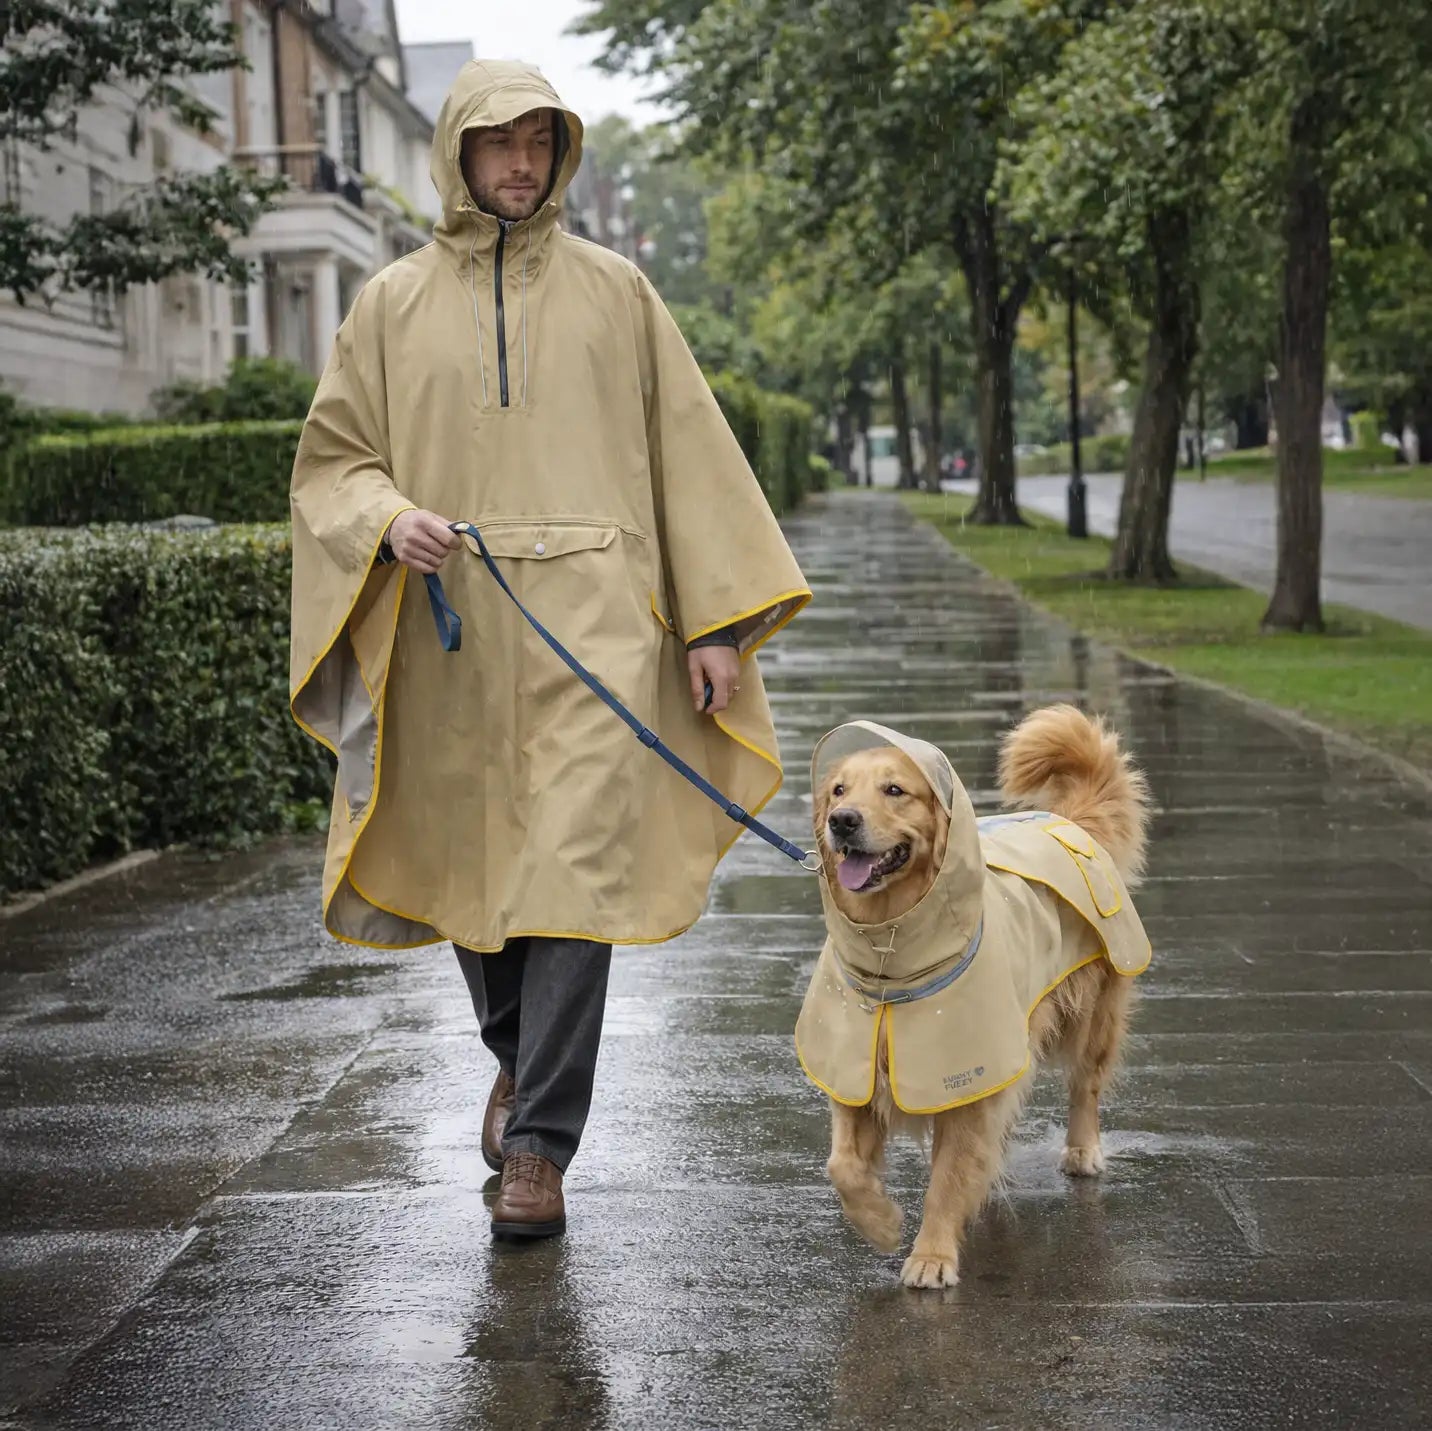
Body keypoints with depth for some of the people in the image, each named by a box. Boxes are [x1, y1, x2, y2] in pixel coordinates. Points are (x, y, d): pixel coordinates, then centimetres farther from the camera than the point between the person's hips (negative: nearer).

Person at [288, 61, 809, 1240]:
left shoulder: (613, 290, 10)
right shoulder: (394, 303, 11)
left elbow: (688, 451, 9)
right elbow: (332, 460, 13)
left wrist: (714, 619, 2)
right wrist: (389, 520, -10)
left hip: (590, 616, -2)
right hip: (450, 622, 2)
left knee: (574, 870, -12)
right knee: (468, 868, 10)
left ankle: (539, 1144, -7)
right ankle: (522, 1058, 39)